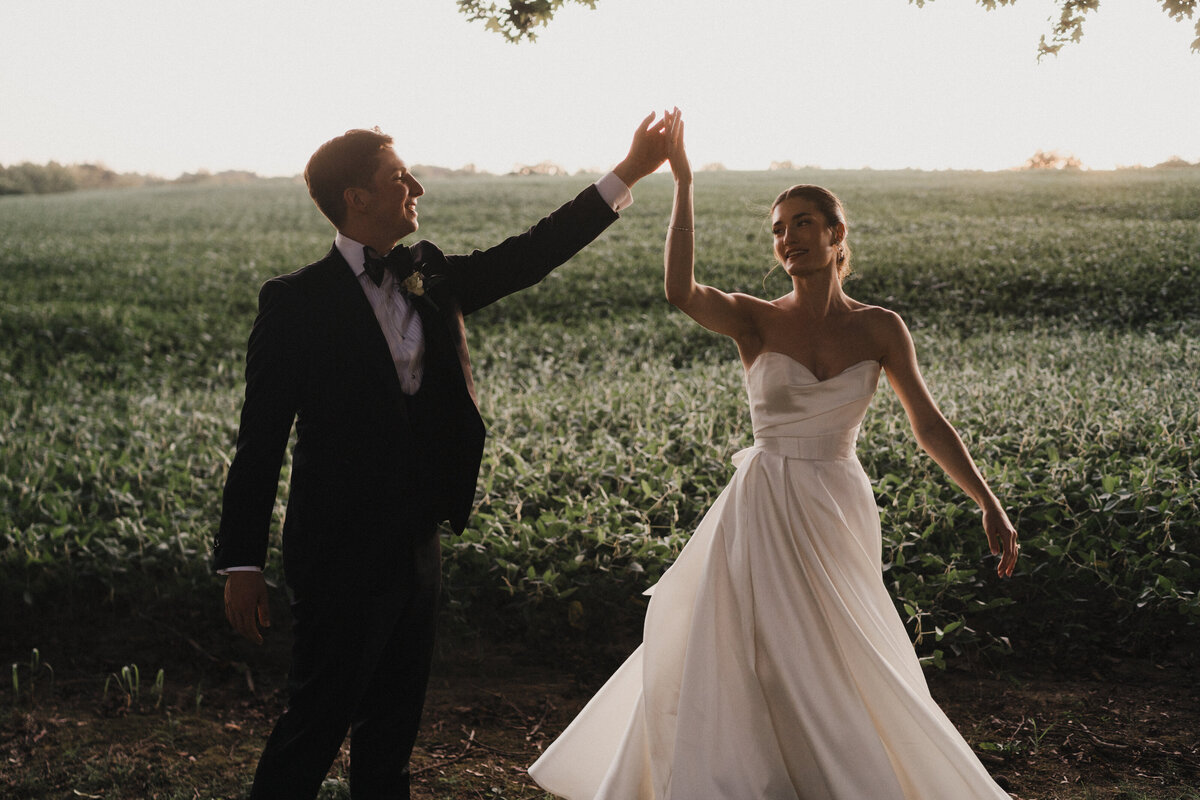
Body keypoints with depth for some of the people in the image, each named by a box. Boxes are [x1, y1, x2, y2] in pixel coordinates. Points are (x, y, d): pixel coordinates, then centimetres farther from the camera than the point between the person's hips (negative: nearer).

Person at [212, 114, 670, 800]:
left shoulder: (430, 277, 8)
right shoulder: (295, 302, -10)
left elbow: (530, 255, 11)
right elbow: (261, 442, -10)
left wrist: (631, 172, 9)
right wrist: (241, 564, -11)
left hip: (416, 547, 7)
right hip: (341, 555, -6)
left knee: (394, 724, 17)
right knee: (318, 720, 0)